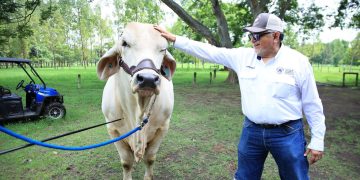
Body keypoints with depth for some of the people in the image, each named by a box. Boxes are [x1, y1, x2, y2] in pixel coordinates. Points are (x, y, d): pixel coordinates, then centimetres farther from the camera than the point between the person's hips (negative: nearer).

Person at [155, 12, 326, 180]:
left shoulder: (298, 62, -8)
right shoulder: (243, 56, -1)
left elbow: (312, 105, -3)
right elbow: (210, 52, -1)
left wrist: (317, 141, -2)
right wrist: (174, 39, -3)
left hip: (287, 133, -2)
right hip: (251, 131, 3)